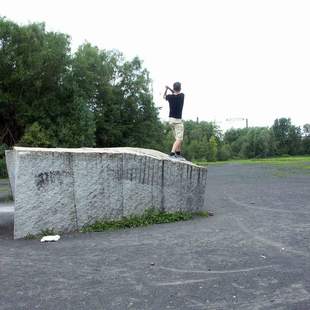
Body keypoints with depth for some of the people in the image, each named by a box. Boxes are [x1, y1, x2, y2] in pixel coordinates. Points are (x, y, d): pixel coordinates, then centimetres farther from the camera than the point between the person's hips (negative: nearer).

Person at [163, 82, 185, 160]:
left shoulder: (170, 96, -3)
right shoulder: (182, 95, -7)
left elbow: (164, 96, 22)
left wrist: (166, 89, 32)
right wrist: (169, 88, 13)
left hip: (171, 119, 5)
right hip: (178, 120, -5)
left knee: (178, 138, 16)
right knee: (179, 139, -10)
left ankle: (178, 154, 18)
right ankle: (172, 154, -26)